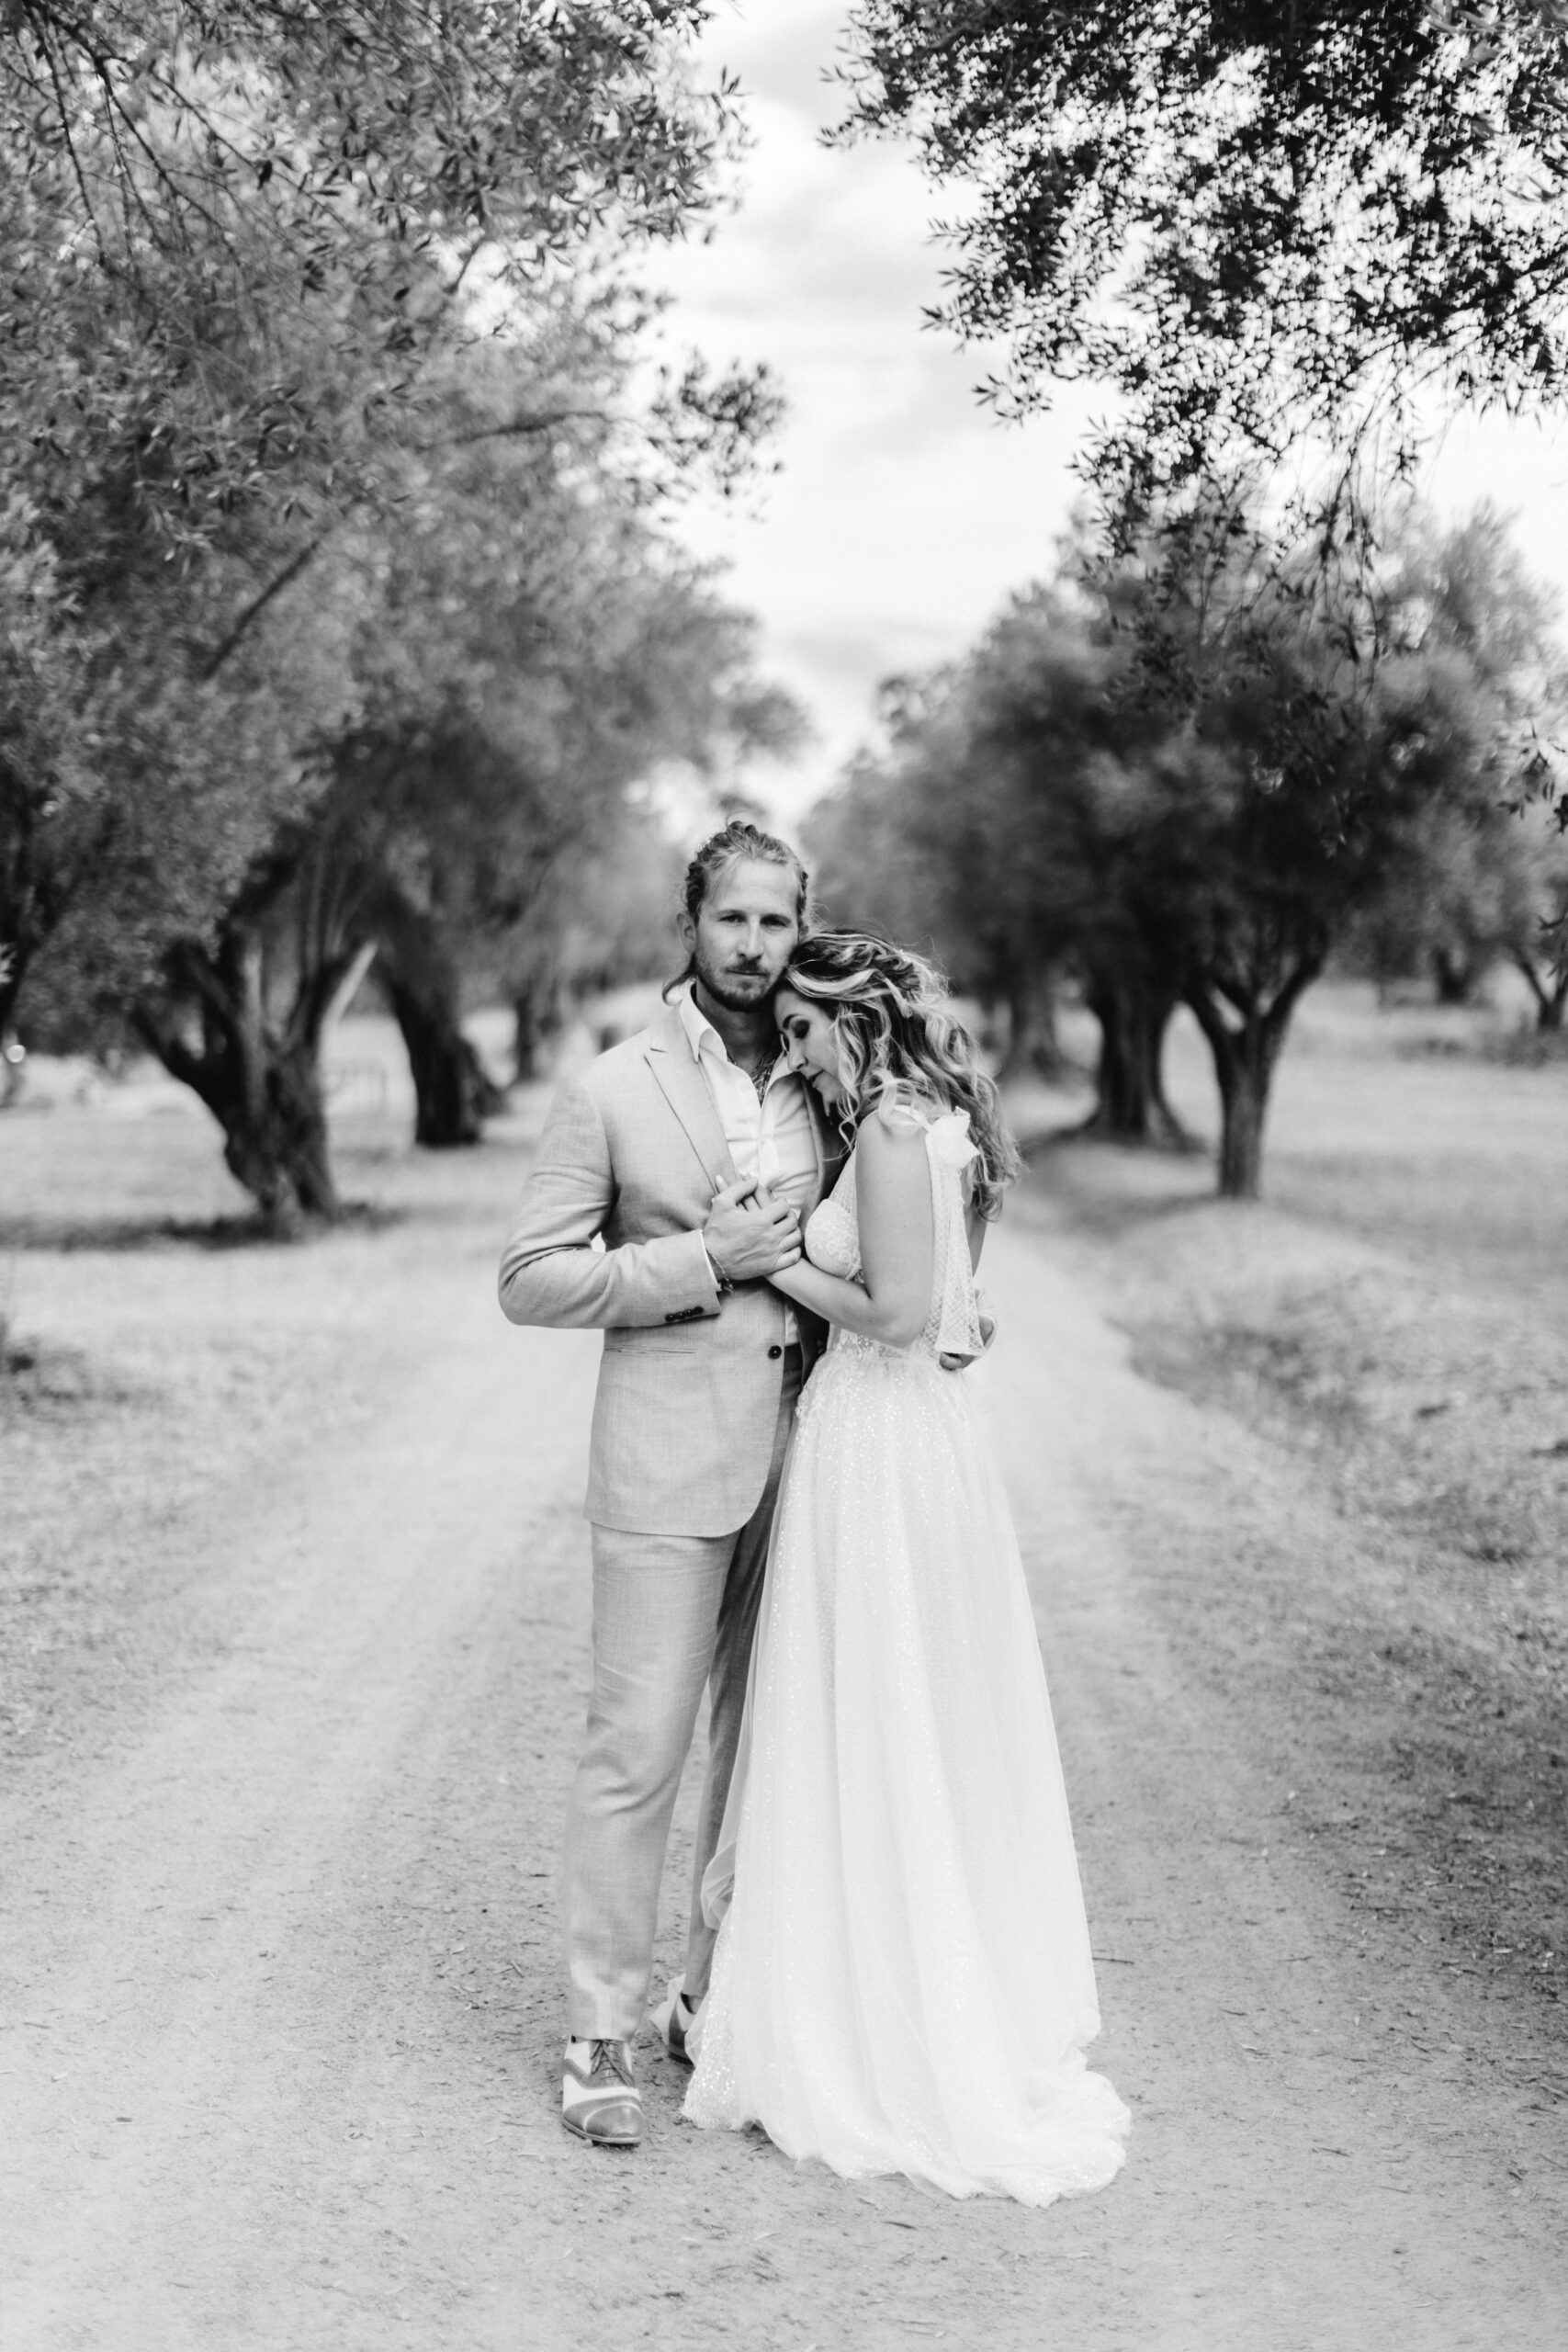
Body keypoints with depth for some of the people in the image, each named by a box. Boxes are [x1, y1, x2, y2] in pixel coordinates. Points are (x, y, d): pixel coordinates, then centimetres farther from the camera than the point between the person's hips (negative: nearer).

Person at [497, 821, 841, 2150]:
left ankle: (725, 1994, 25)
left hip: (806, 1445, 4)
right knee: (639, 1747, -4)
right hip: (670, 1456, -4)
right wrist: (703, 1261, -13)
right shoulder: (615, 1092, -2)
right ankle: (602, 2031, 8)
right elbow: (531, 1280, -4)